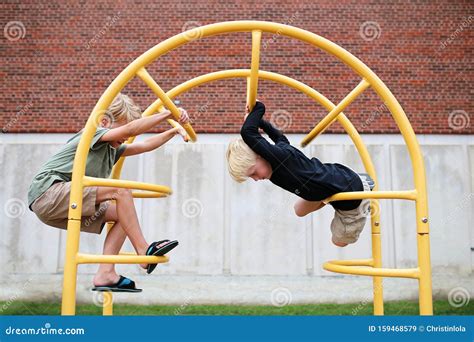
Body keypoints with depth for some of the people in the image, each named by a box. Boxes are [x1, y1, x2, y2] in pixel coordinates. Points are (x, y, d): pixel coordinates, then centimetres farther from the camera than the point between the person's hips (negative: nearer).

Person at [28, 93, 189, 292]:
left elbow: (145, 145, 13)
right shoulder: (92, 134, -8)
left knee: (121, 215, 2)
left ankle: (105, 274, -6)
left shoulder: (112, 150, 18)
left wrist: (173, 131, 3)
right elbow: (130, 129, -24)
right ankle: (144, 251, -17)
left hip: (60, 206, 10)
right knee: (120, 190, -21)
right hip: (48, 192, -10)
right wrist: (168, 113, -24)